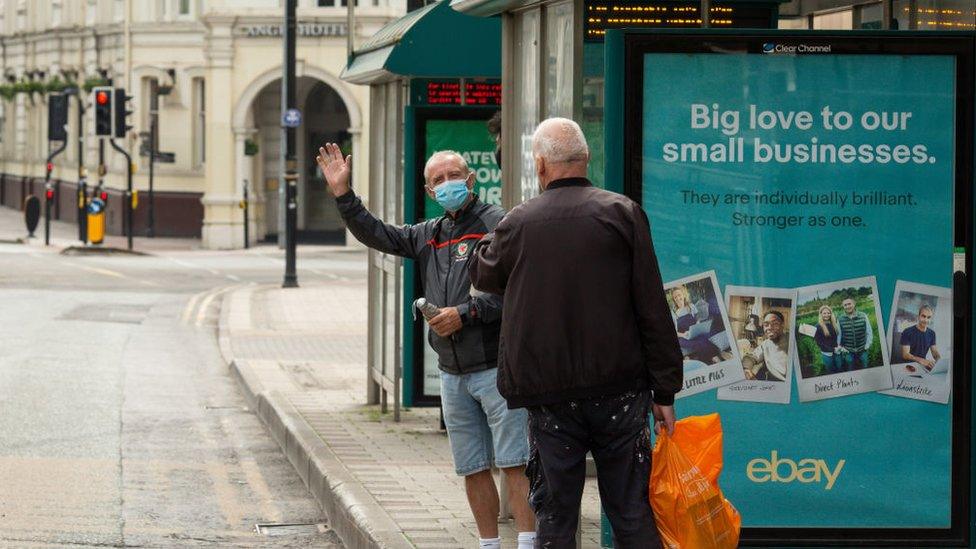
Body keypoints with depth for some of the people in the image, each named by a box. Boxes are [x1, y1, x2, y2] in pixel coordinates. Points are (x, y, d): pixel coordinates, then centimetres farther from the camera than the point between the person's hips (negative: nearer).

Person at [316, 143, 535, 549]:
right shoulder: (429, 235, 17)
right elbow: (378, 236, 17)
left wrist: (465, 313, -17)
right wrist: (343, 195, 7)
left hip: (496, 367, -7)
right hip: (453, 374, 7)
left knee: (513, 463, -10)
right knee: (472, 469, 10)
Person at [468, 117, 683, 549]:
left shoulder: (519, 222, 0)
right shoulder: (622, 213, -3)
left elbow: (482, 274, 21)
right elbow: (653, 309, -4)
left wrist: (489, 240, 43)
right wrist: (664, 391, 1)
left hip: (549, 397, 0)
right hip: (619, 389, 0)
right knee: (632, 513, 4)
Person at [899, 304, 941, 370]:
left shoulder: (931, 333, 9)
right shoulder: (907, 332, -9)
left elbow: (935, 352, 9)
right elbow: (905, 354, -17)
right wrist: (921, 360, -34)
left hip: (923, 366, 5)